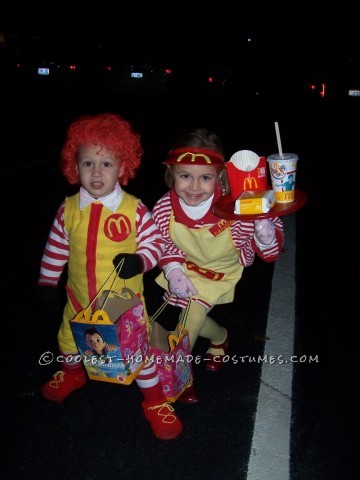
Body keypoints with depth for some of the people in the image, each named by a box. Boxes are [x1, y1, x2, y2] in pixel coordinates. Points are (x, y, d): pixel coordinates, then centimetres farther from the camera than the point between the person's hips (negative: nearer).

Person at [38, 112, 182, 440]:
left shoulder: (134, 209, -17)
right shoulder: (68, 210, -9)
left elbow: (155, 241, -8)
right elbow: (56, 248, 3)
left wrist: (140, 261, -27)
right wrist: (47, 281, 9)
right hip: (80, 299, 4)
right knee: (70, 339, 25)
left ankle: (155, 401, 32)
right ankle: (72, 374, 60)